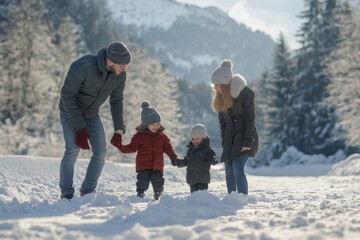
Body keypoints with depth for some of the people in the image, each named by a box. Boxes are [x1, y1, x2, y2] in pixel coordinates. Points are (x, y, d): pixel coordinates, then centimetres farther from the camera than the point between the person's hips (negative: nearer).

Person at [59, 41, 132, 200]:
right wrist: (79, 128, -27)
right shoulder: (83, 67, -33)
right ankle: (66, 194, -7)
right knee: (73, 150, -18)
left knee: (100, 152, -4)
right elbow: (67, 96, -26)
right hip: (70, 112, -5)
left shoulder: (120, 75, -15)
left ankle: (88, 192, 8)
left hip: (92, 115, 5)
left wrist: (119, 130, -7)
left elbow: (116, 101, 1)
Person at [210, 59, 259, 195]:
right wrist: (224, 142, 4)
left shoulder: (245, 93, -16)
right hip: (230, 138, 6)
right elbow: (222, 121, 10)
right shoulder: (221, 97, 3)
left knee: (238, 169, -17)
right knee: (229, 171, 3)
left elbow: (250, 118, -14)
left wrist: (247, 142, -17)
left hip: (244, 137, -6)